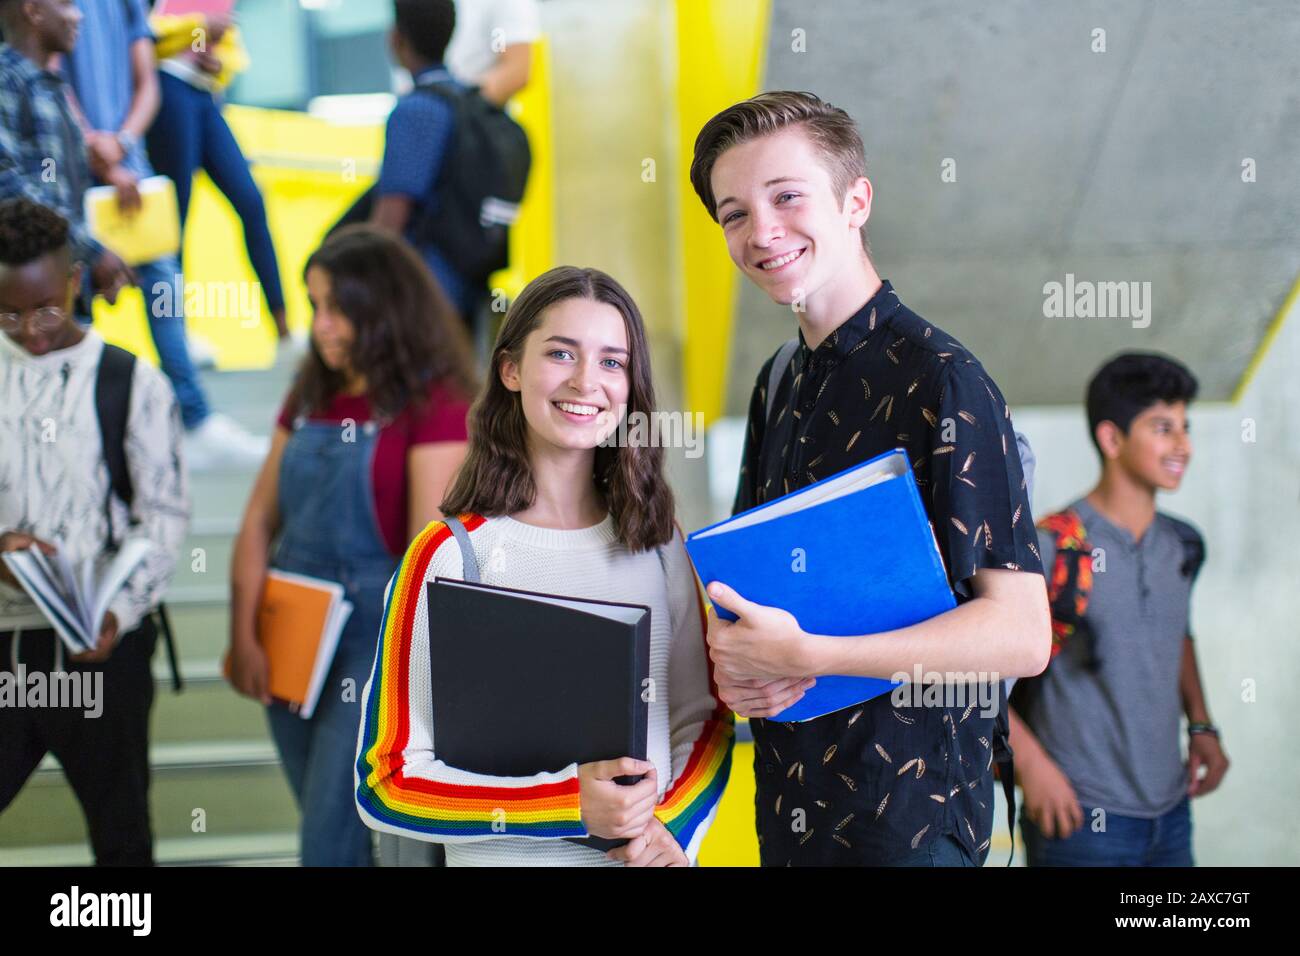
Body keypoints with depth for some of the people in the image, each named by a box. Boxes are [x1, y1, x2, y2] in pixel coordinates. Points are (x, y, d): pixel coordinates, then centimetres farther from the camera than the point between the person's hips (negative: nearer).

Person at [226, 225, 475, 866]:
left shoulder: (433, 407, -9)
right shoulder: (310, 399, 11)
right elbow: (259, 522, 7)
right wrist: (243, 637, -2)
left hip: (376, 636, -7)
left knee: (330, 842, -9)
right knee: (324, 825, 15)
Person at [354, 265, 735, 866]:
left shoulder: (658, 544, 0)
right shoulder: (448, 556, -13)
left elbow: (704, 719, 6)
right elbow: (387, 783, -13)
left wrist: (672, 823, -12)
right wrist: (571, 808, -21)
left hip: (651, 852, 4)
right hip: (508, 855, -3)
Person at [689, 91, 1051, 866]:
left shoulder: (940, 380, -15)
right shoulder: (778, 386, 9)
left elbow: (1020, 634, -21)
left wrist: (803, 656, -25)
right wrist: (732, 663, -5)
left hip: (908, 818, -7)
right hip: (789, 804, 7)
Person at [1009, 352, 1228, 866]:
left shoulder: (1182, 546, 7)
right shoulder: (1053, 549, -14)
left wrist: (1200, 725, 14)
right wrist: (1031, 764, -16)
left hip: (1171, 813, 6)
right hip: (1081, 819, -6)